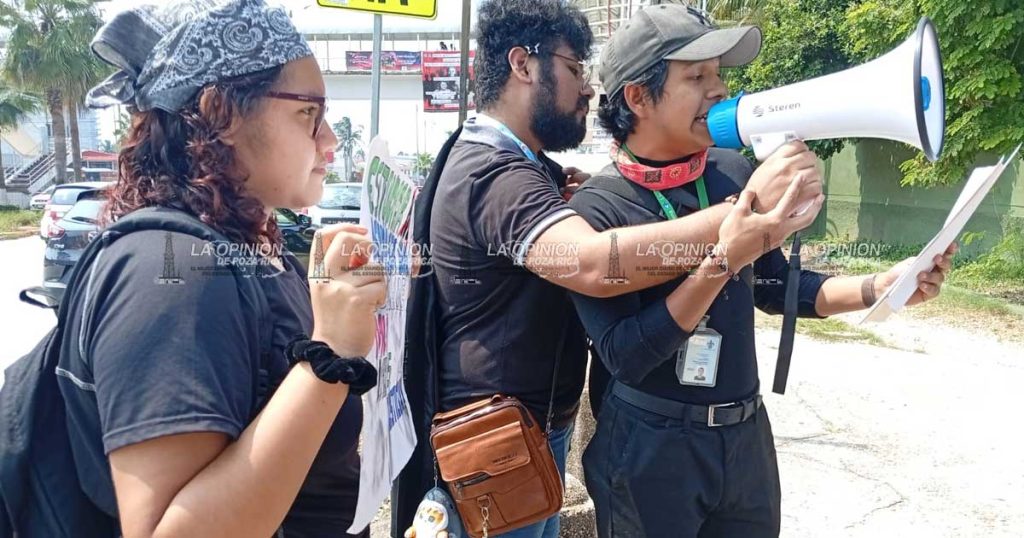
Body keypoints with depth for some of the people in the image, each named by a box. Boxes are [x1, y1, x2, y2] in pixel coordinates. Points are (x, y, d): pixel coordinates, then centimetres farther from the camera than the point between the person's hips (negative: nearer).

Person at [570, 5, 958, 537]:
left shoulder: (735, 173, -1)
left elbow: (773, 286, 10)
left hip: (745, 435, 5)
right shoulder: (597, 208, -16)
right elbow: (624, 354, -22)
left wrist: (880, 286, -4)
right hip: (648, 448, -5)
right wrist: (724, 259, -29)